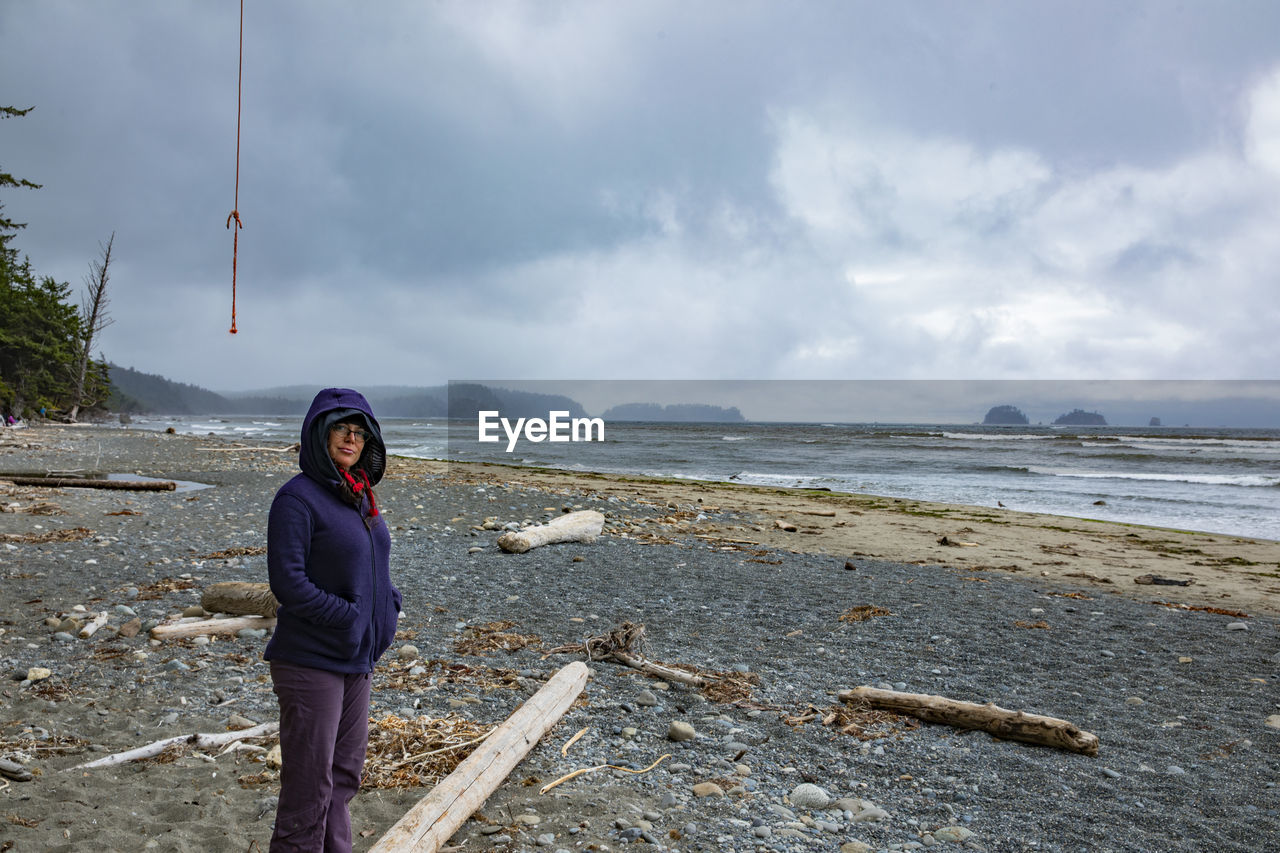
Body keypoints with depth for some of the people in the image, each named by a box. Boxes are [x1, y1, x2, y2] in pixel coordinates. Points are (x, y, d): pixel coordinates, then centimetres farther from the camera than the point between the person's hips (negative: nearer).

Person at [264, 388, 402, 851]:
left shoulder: (359, 497, 10)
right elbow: (287, 581, -20)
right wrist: (348, 618, -19)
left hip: (356, 659, 8)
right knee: (309, 783, 2)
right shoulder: (298, 496, -15)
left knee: (344, 773, 19)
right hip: (311, 660, -8)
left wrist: (388, 606, 1)